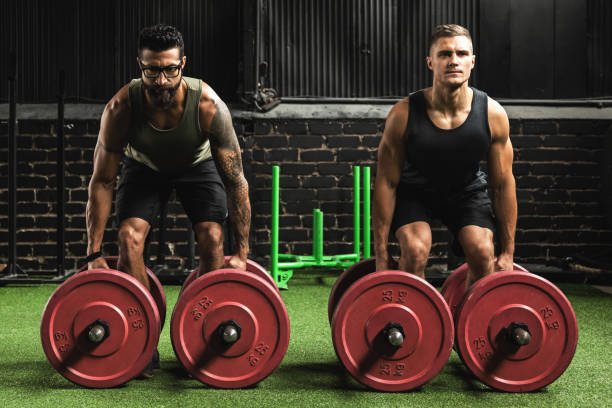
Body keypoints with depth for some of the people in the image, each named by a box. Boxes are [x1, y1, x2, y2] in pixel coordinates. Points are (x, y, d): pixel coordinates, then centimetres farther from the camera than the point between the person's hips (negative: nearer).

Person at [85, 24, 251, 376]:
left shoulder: (209, 105, -37)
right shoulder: (121, 108, -34)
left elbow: (236, 181, -28)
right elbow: (102, 181, -23)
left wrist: (242, 254, -27)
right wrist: (94, 253, -24)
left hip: (197, 165, -1)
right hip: (145, 166, 1)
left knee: (212, 238, -19)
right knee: (129, 236, -19)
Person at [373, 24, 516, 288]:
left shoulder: (493, 114, -22)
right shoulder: (403, 115, -28)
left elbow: (503, 184, -12)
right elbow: (386, 182, -19)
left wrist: (508, 253, -9)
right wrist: (381, 255, -18)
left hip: (466, 191, 2)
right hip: (414, 192, -2)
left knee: (483, 253, -19)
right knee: (415, 250, -26)